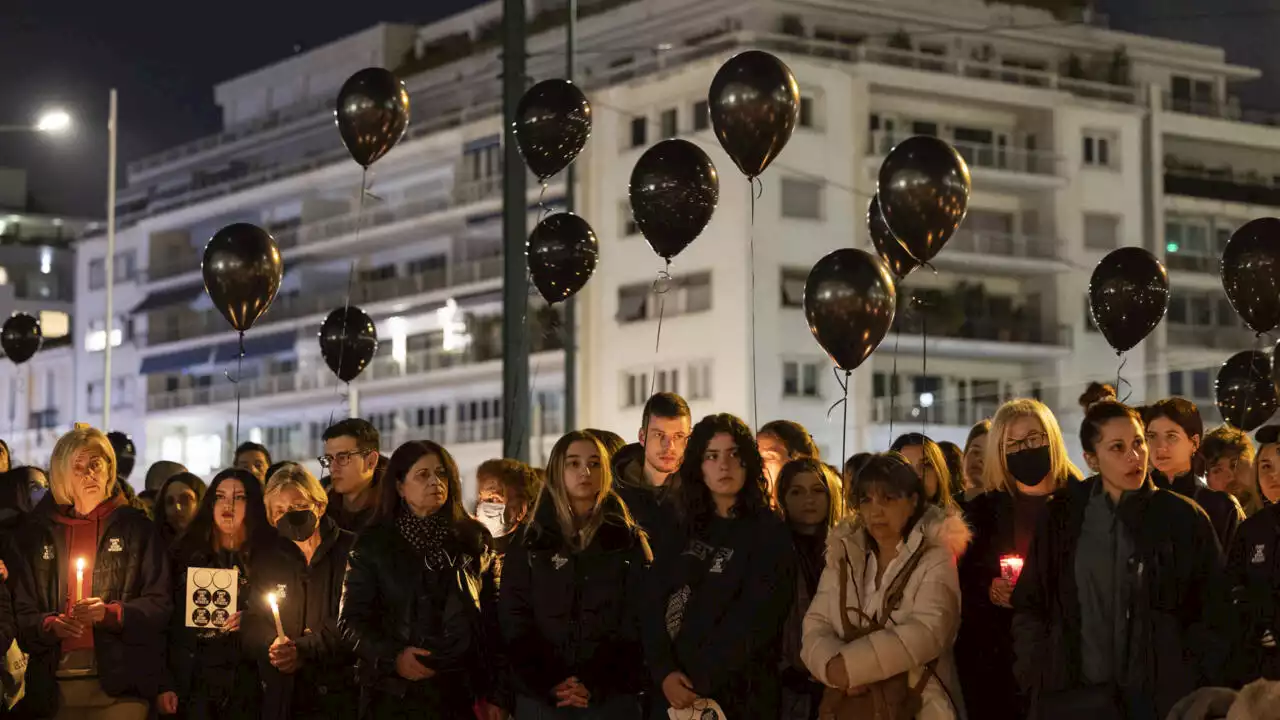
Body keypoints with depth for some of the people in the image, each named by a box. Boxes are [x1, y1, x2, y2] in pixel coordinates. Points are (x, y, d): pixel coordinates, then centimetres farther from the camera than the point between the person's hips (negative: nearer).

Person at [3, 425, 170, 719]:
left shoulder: (135, 528, 5)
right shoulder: (35, 533, 11)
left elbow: (160, 603, 1)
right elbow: (20, 610, 10)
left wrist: (110, 613, -15)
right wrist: (50, 626, -11)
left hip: (119, 683, -2)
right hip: (54, 686, 2)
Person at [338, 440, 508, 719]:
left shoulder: (474, 540, 7)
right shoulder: (373, 544, 2)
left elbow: (492, 620, 5)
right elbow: (351, 619, 0)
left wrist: (498, 695, -1)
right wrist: (391, 657, -17)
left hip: (462, 693, 1)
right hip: (397, 695, -1)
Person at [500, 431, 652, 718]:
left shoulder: (628, 540, 7)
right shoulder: (530, 540, 9)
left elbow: (638, 621, -1)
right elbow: (514, 619, 2)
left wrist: (596, 685, -13)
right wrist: (548, 682, -12)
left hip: (612, 696, -1)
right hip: (540, 696, 1)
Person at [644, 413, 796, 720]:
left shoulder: (771, 534, -4)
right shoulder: (681, 533, 10)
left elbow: (754, 620, -13)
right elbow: (654, 607, 2)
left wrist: (698, 683, -16)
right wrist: (665, 672, -14)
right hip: (674, 693, 4)